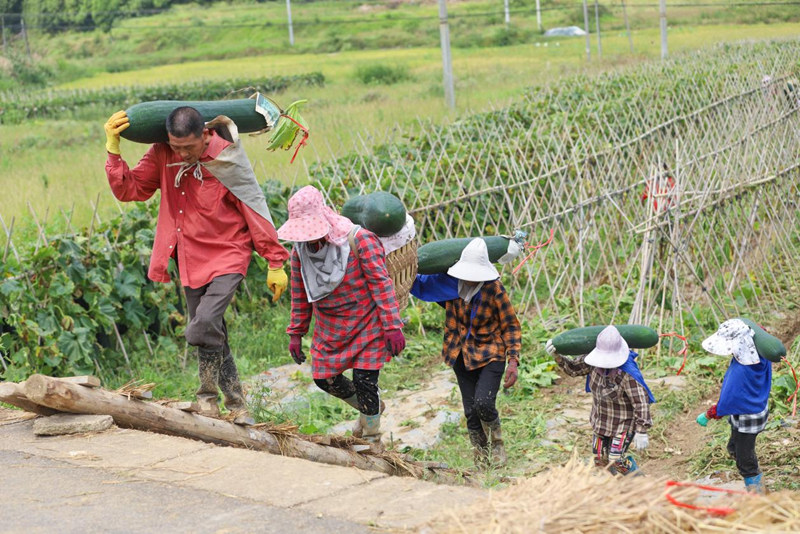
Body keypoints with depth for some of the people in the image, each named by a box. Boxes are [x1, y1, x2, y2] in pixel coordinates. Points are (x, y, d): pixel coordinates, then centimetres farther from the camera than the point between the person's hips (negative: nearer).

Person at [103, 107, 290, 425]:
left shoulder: (227, 160, -15)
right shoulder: (162, 155, -4)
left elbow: (255, 211, -10)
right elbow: (129, 190, 0)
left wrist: (275, 264, -8)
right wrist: (113, 150, -14)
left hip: (226, 257, -5)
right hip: (190, 261, 6)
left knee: (204, 325, -22)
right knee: (210, 335, 10)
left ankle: (208, 394, 0)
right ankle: (236, 401, 24)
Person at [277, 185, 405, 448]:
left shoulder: (359, 240, -22)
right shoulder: (300, 249, -5)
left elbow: (381, 283, -18)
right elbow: (300, 294, 8)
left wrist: (393, 327, -19)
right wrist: (296, 333, 10)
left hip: (367, 324, -5)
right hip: (330, 328, 6)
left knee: (364, 381, -8)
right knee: (325, 379, 5)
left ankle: (372, 439, 16)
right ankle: (369, 408, 35)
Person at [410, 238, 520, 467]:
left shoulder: (494, 289, -17)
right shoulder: (449, 283, -7)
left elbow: (511, 326, -9)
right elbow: (418, 283, 10)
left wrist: (513, 360, -18)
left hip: (490, 354, -4)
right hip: (462, 355, 4)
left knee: (484, 403, -20)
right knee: (471, 410, 4)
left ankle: (497, 443, 9)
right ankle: (481, 457, 21)